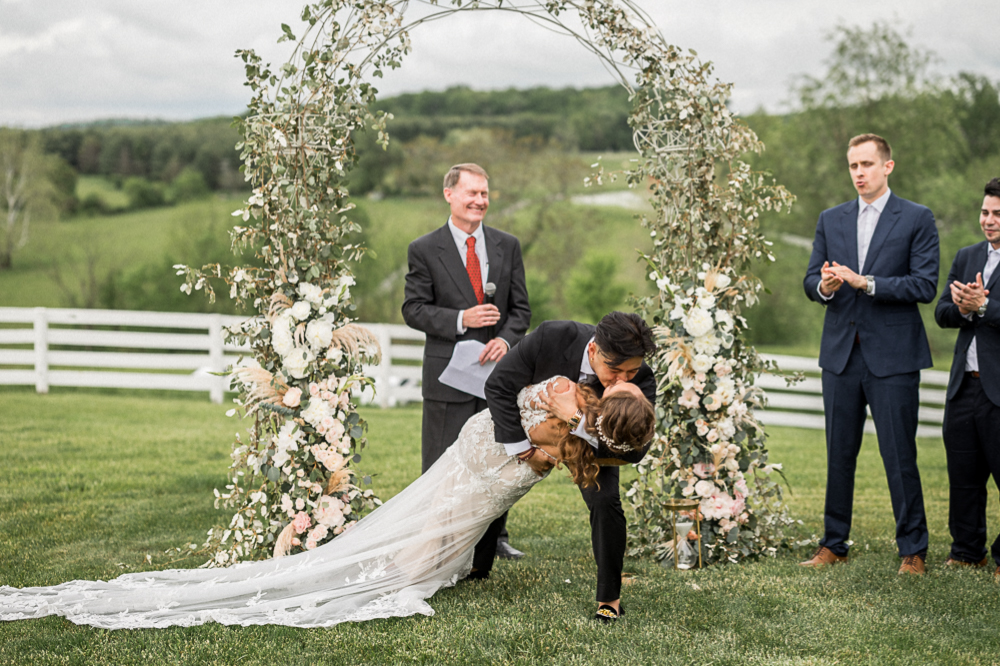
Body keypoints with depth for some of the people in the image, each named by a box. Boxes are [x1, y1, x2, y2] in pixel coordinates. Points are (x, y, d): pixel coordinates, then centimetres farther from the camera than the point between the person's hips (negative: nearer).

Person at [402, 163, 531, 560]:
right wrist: (461, 319, -19)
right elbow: (414, 310, -5)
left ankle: (495, 535, 27)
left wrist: (506, 340, -11)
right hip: (448, 373, -4)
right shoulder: (424, 250, -2)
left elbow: (520, 307, 8)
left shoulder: (507, 246, 9)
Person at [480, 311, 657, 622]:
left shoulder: (641, 380, -37)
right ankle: (478, 565, 44)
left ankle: (609, 598, -4)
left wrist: (580, 420, -50)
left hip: (591, 442, -1)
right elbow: (498, 386, -28)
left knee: (605, 502, -22)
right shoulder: (553, 337, -40)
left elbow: (634, 450, -42)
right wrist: (523, 448, -28)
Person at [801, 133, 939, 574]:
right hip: (841, 354, 4)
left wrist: (867, 282, -18)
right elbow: (810, 281, 12)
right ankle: (833, 545, 20)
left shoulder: (917, 219, -1)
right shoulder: (830, 220, 13)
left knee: (900, 457, -2)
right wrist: (824, 286, -12)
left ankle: (913, 550, 10)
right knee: (839, 455, 10)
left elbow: (926, 286, -9)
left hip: (893, 356, -4)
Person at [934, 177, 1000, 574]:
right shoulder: (966, 257, 15)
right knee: (963, 475, 12)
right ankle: (967, 552, 24)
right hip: (964, 388, 6)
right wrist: (962, 308, -10)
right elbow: (942, 313, 9)